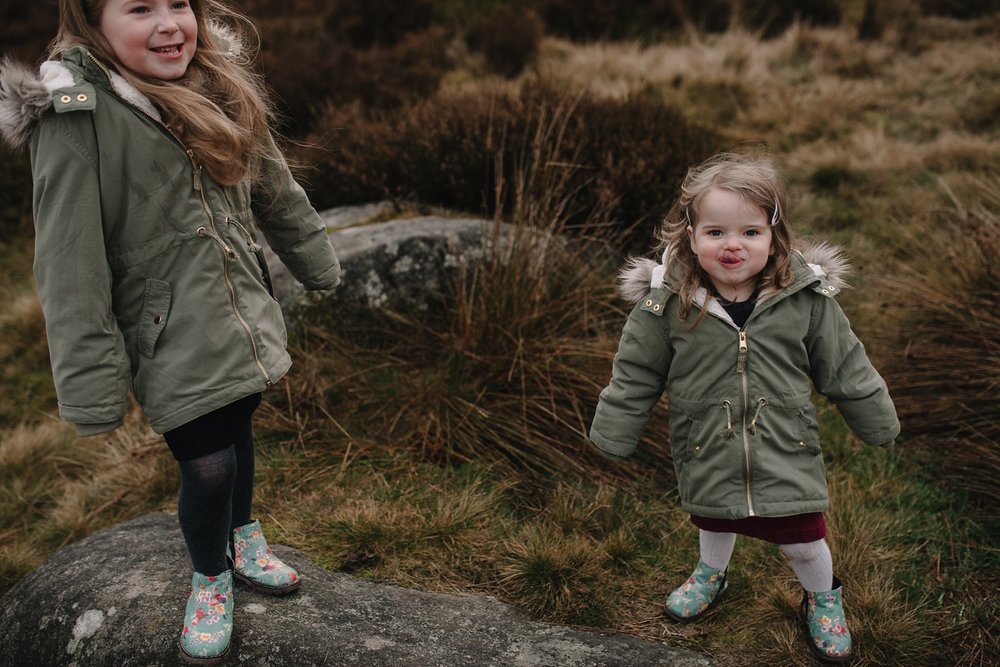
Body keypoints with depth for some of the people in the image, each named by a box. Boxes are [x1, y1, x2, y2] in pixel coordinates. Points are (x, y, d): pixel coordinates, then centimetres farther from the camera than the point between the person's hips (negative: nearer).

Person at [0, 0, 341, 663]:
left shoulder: (222, 90, 1)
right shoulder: (77, 118, -19)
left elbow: (278, 191, 13)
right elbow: (71, 267, -19)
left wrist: (319, 266, 21)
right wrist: (94, 390, -18)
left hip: (244, 320, 6)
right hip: (173, 341, -6)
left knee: (238, 434, 21)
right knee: (208, 467, 0)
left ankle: (244, 538, 47)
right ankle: (211, 578, 30)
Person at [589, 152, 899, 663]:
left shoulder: (807, 297, -15)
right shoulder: (666, 302, -17)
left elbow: (844, 367, -2)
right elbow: (634, 375, -5)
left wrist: (879, 424, 8)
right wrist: (612, 438, 1)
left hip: (787, 455, 0)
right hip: (708, 458, 1)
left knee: (803, 543, 11)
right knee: (714, 524, 25)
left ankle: (822, 596, 46)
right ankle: (712, 573, 59)